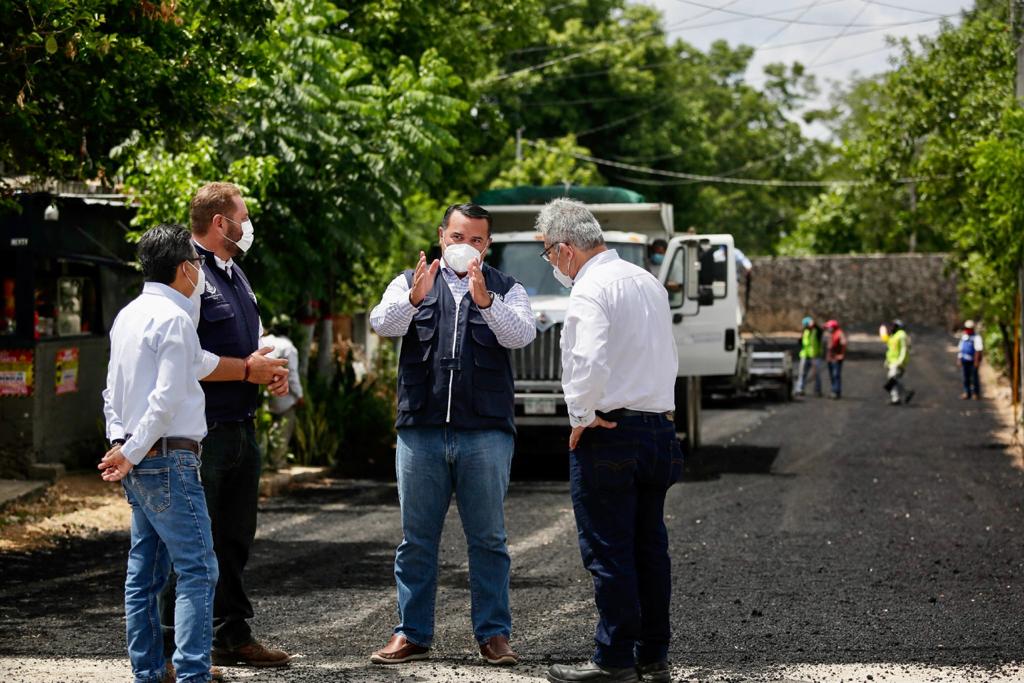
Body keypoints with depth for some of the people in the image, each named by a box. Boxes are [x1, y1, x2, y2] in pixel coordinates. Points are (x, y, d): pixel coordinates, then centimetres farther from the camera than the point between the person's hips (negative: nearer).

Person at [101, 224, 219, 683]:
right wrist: (132, 454, -12)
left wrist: (120, 443, 12)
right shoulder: (174, 319, -14)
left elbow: (113, 392, 18)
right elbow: (166, 400, -19)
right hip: (170, 458, -10)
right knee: (197, 570, -9)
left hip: (138, 461, 10)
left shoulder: (128, 315, 14)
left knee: (145, 571, 12)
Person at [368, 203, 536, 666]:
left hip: (485, 432, -1)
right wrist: (413, 299, -24)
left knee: (488, 538, 2)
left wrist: (485, 302, -24)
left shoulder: (505, 289, 11)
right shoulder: (410, 283, 13)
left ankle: (493, 634, 7)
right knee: (416, 538, 5)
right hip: (421, 431, 1)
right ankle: (412, 635, 11)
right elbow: (382, 323, -5)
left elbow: (522, 334, -7)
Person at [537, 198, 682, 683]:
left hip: (607, 435, -8)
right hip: (658, 425, 8)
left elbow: (590, 362, -25)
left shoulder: (590, 290, -13)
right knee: (649, 546, 12)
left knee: (607, 550, -3)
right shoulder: (648, 283, 14)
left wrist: (581, 418, -13)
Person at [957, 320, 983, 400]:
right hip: (964, 361, 6)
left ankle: (976, 393, 10)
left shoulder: (976, 337, -12)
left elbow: (978, 350, -16)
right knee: (966, 377, 9)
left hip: (973, 361, -6)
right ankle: (967, 393, 16)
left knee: (974, 377, 0)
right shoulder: (964, 337, 11)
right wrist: (959, 359, 13)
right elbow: (960, 348, 17)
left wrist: (976, 361, -20)